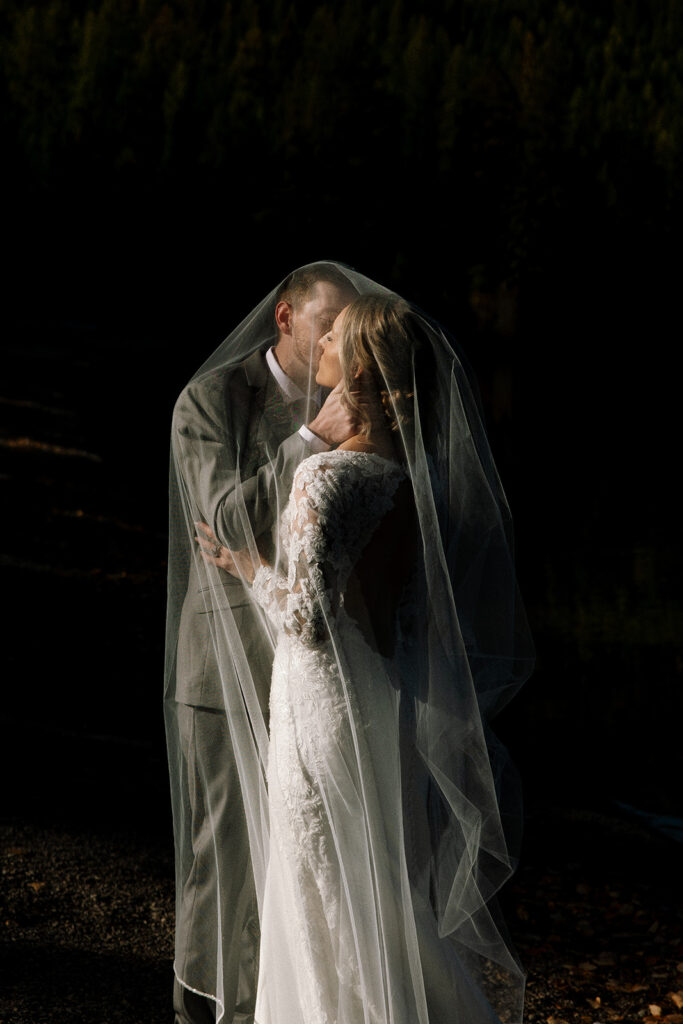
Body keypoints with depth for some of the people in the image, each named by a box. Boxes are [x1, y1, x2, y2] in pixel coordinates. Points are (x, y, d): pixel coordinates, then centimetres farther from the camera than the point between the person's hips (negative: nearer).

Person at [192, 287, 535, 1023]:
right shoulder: (415, 471, 2)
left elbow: (308, 616, -23)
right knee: (395, 898, 20)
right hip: (396, 707, 7)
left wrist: (248, 567, -6)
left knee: (333, 916, 7)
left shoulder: (328, 476, -20)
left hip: (331, 714, -7)